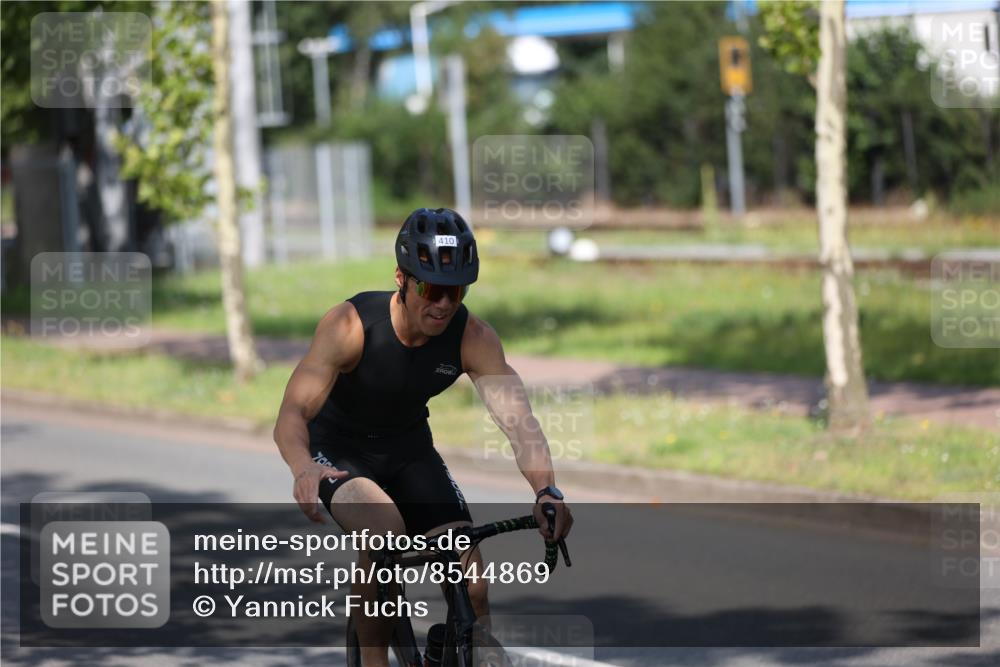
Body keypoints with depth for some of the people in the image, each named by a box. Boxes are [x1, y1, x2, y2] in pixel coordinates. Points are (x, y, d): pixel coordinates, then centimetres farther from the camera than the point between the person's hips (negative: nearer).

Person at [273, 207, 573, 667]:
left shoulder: (474, 338, -20)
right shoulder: (351, 324, -28)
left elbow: (517, 418, -29)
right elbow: (292, 414, -34)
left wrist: (546, 490, -48)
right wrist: (304, 469, -57)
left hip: (408, 450, 3)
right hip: (339, 450, -3)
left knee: (472, 589, -13)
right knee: (386, 532, -35)